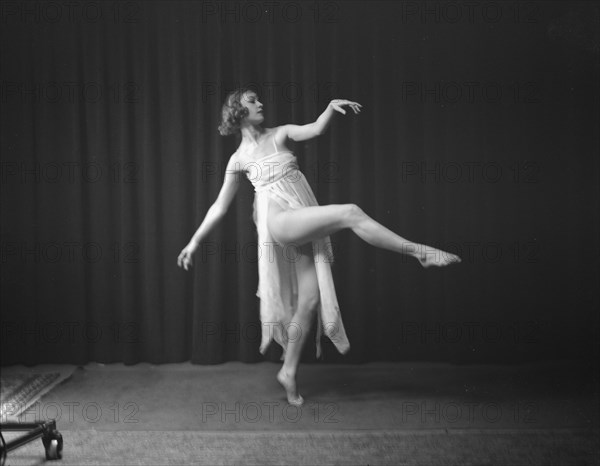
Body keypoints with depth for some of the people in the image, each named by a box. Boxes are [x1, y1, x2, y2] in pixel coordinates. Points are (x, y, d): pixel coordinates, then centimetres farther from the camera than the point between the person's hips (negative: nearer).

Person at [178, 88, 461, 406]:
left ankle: (289, 371, 13)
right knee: (350, 212, -24)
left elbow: (315, 129, -2)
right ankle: (417, 251, -18)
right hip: (280, 222, -4)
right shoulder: (238, 159, 10)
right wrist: (194, 242, 13)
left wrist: (331, 108, -21)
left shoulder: (280, 134, 17)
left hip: (306, 229, 4)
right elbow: (219, 207, 15)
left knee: (311, 300, 1)